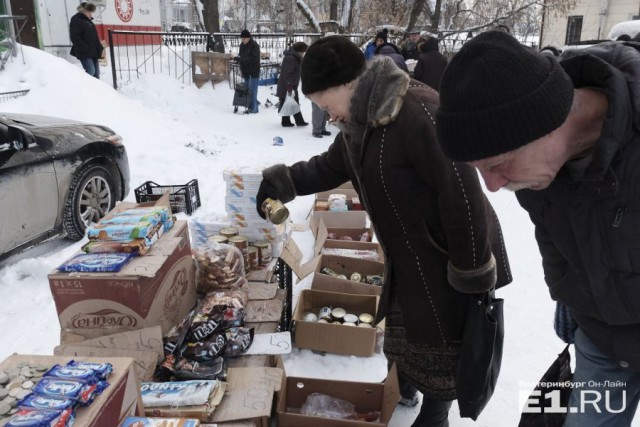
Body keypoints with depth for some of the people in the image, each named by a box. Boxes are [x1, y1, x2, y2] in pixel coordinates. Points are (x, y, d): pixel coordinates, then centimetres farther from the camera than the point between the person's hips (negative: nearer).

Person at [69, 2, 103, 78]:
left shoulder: (88, 20, 19)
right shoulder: (75, 20, -7)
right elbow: (75, 38, -16)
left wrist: (100, 48, 15)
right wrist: (85, 49, -21)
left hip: (93, 51, 8)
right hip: (84, 52, -8)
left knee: (96, 72, 8)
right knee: (91, 71, -18)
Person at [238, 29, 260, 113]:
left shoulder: (254, 45, -11)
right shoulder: (242, 45, 11)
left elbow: (255, 59, -17)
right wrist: (241, 68, 10)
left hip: (254, 71, -8)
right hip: (246, 70, 8)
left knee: (253, 89, -7)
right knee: (247, 89, 10)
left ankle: (254, 108, -4)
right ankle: (250, 107, 16)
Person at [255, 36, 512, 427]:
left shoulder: (419, 112, -30)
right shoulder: (360, 121, 1)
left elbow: (463, 193, -30)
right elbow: (330, 167, 16)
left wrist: (472, 270, -23)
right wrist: (282, 181, 1)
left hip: (448, 258, -9)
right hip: (408, 255, 9)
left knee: (442, 342, 9)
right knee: (405, 330, 25)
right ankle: (404, 392, 49)